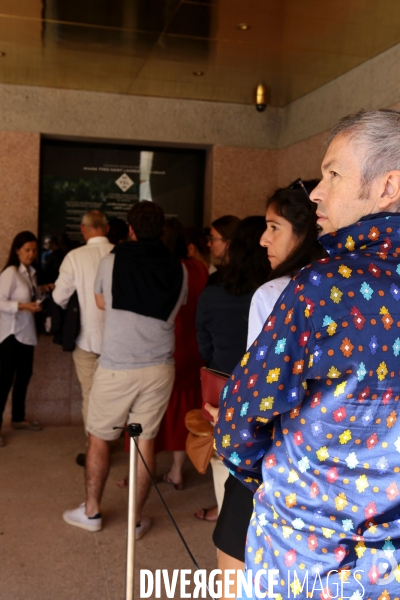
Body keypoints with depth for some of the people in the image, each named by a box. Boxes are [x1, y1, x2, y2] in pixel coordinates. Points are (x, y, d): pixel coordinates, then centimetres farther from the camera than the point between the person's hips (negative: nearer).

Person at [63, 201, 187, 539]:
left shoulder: (111, 262, -5)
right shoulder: (177, 269, -2)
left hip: (116, 367, -1)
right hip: (159, 367, 2)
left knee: (99, 438, 15)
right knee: (146, 441, 11)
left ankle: (91, 512, 27)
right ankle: (137, 518, 21)